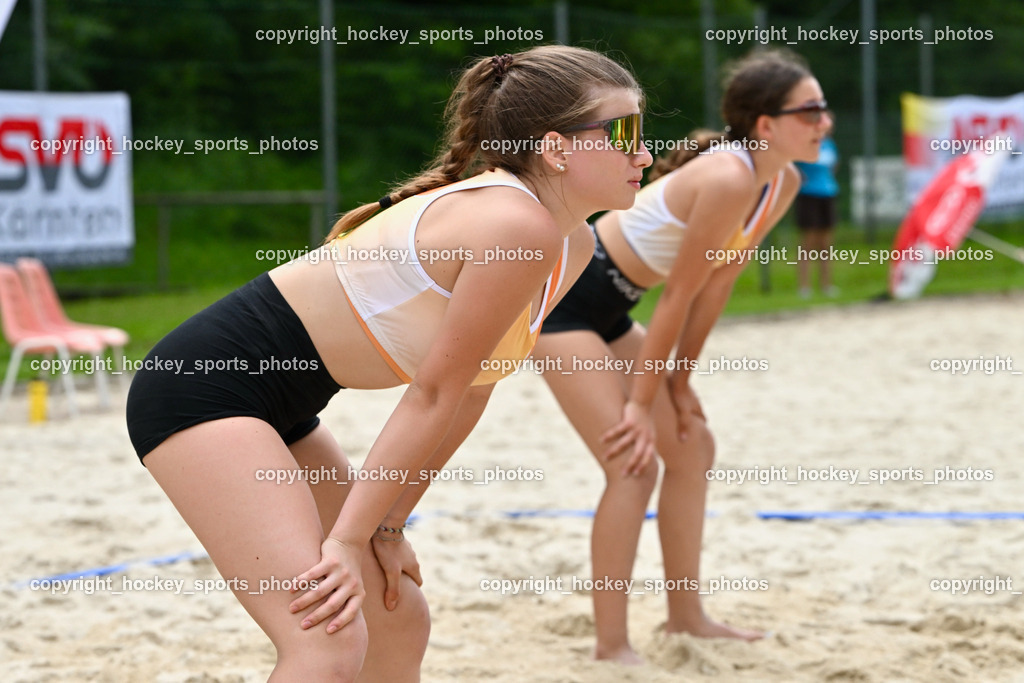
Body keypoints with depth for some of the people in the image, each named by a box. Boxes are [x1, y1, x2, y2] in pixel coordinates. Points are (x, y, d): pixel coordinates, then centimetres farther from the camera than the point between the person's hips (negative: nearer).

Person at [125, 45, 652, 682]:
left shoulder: (573, 247, 6)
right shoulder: (520, 225, -23)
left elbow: (470, 392, 10)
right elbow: (433, 397, -18)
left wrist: (388, 522, 9)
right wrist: (350, 537, -13)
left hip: (279, 407, 10)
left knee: (398, 620, 16)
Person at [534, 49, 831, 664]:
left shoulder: (784, 184, -1)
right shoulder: (727, 179, -27)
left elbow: (716, 287, 6)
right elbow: (679, 298, -22)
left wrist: (679, 384, 7)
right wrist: (642, 403, -16)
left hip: (610, 309, 10)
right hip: (562, 296, -10)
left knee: (692, 447, 13)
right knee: (634, 464, -13)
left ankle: (686, 614, 25)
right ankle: (611, 645, -5)